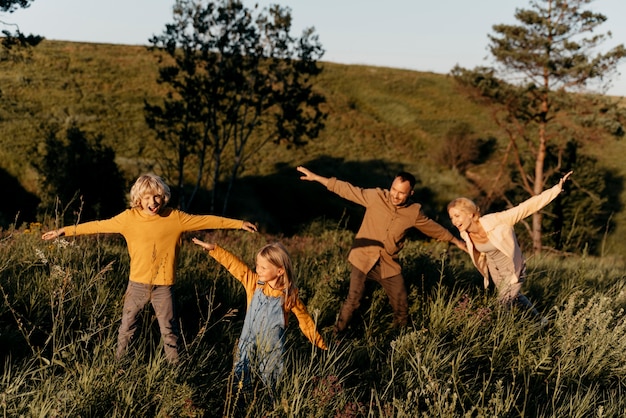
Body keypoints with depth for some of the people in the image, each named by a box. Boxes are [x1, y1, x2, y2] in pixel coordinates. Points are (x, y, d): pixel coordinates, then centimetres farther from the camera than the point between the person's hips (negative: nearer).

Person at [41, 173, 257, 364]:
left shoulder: (175, 218, -8)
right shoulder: (129, 217, -7)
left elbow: (206, 220, -5)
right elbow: (98, 225, -3)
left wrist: (238, 224, -5)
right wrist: (64, 230, -5)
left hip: (164, 286, -1)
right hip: (137, 284, 1)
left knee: (169, 329, 9)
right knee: (126, 326, 14)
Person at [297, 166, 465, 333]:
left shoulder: (414, 212, -6)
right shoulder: (376, 197, -13)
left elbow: (434, 228, 11)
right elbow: (347, 189, -9)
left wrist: (456, 241, 21)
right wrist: (315, 177, -9)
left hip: (389, 264, 3)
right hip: (363, 258, -2)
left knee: (402, 304, 9)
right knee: (353, 300, -9)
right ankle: (338, 336, 11)